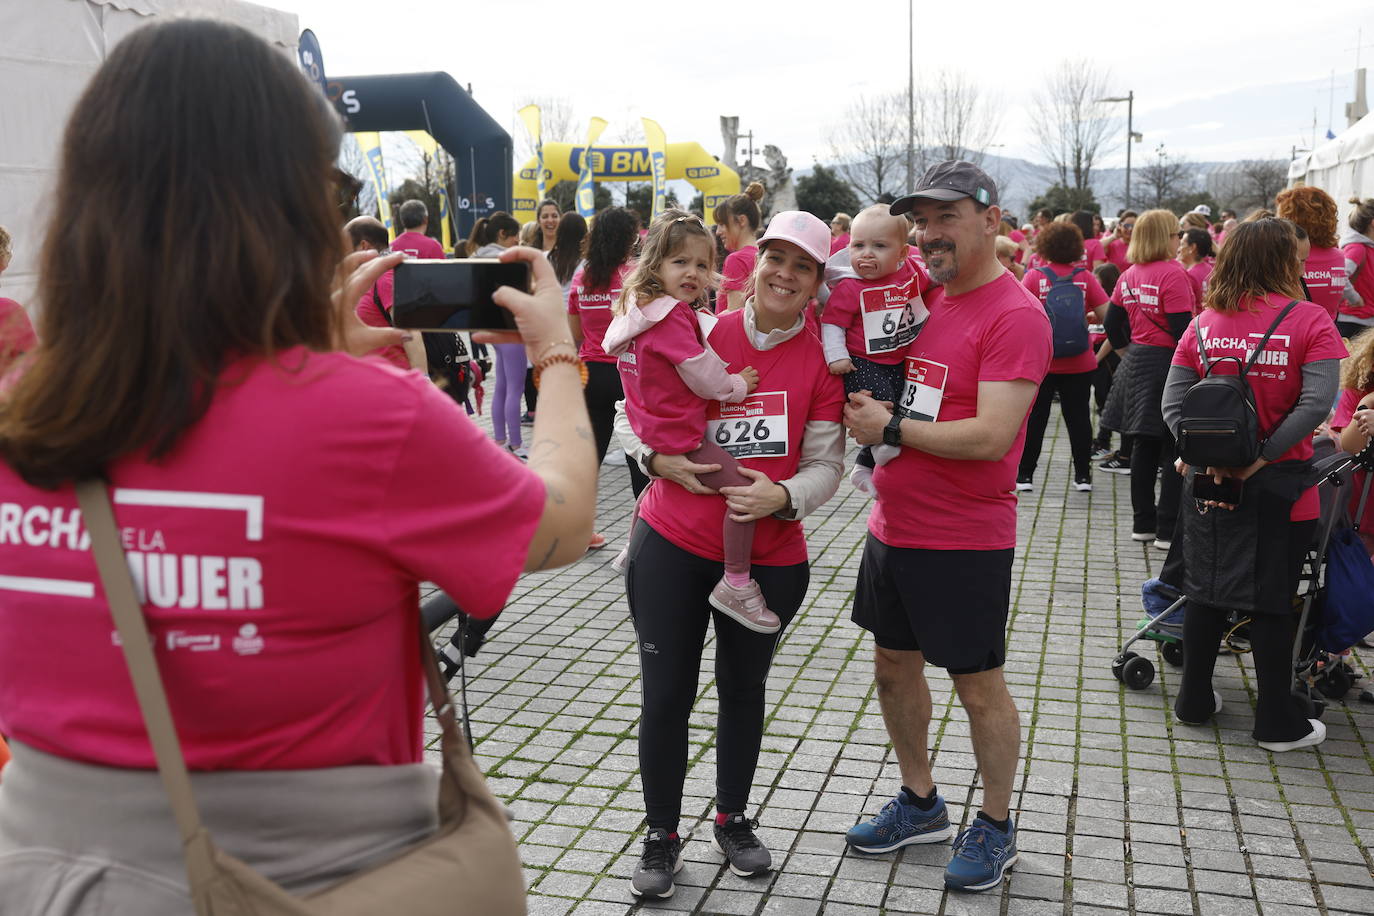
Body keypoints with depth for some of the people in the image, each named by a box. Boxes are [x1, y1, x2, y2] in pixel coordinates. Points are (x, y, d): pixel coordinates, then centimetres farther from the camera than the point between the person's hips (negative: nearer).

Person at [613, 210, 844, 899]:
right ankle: (662, 836, 25)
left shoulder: (823, 362, -5)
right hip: (673, 544, -1)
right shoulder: (700, 334, -5)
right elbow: (632, 414, 4)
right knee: (665, 695, 5)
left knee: (743, 689, 18)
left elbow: (825, 464, -4)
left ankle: (733, 819, 40)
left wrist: (783, 496, -24)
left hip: (769, 556, 1)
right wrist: (660, 461, -15)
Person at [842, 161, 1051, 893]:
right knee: (893, 665, 18)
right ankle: (920, 805, 36)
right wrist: (867, 410, 0)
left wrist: (891, 428, -18)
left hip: (965, 542, -8)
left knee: (979, 685, 6)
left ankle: (995, 827, 26)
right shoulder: (924, 299, 7)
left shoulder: (1014, 316, -17)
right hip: (894, 525, 8)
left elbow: (992, 436, -25)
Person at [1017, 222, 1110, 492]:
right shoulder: (1085, 277, -3)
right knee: (1078, 416, 10)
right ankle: (1083, 475, 14)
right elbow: (1105, 315, -4)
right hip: (1079, 362, 1)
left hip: (1041, 361, -1)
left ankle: (1024, 474, 9)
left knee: (1034, 417, 6)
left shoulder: (1034, 276, -7)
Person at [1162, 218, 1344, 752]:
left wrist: (1206, 456, -10)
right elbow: (1317, 402, -20)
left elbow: (1172, 403, -7)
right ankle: (1277, 722, 18)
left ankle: (1194, 700, 25)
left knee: (1206, 592, 15)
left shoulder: (1205, 323, 1)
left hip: (1210, 481, 3)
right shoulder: (1309, 320, -9)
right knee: (1272, 600, 7)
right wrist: (1261, 457, -17)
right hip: (1280, 486, -3)